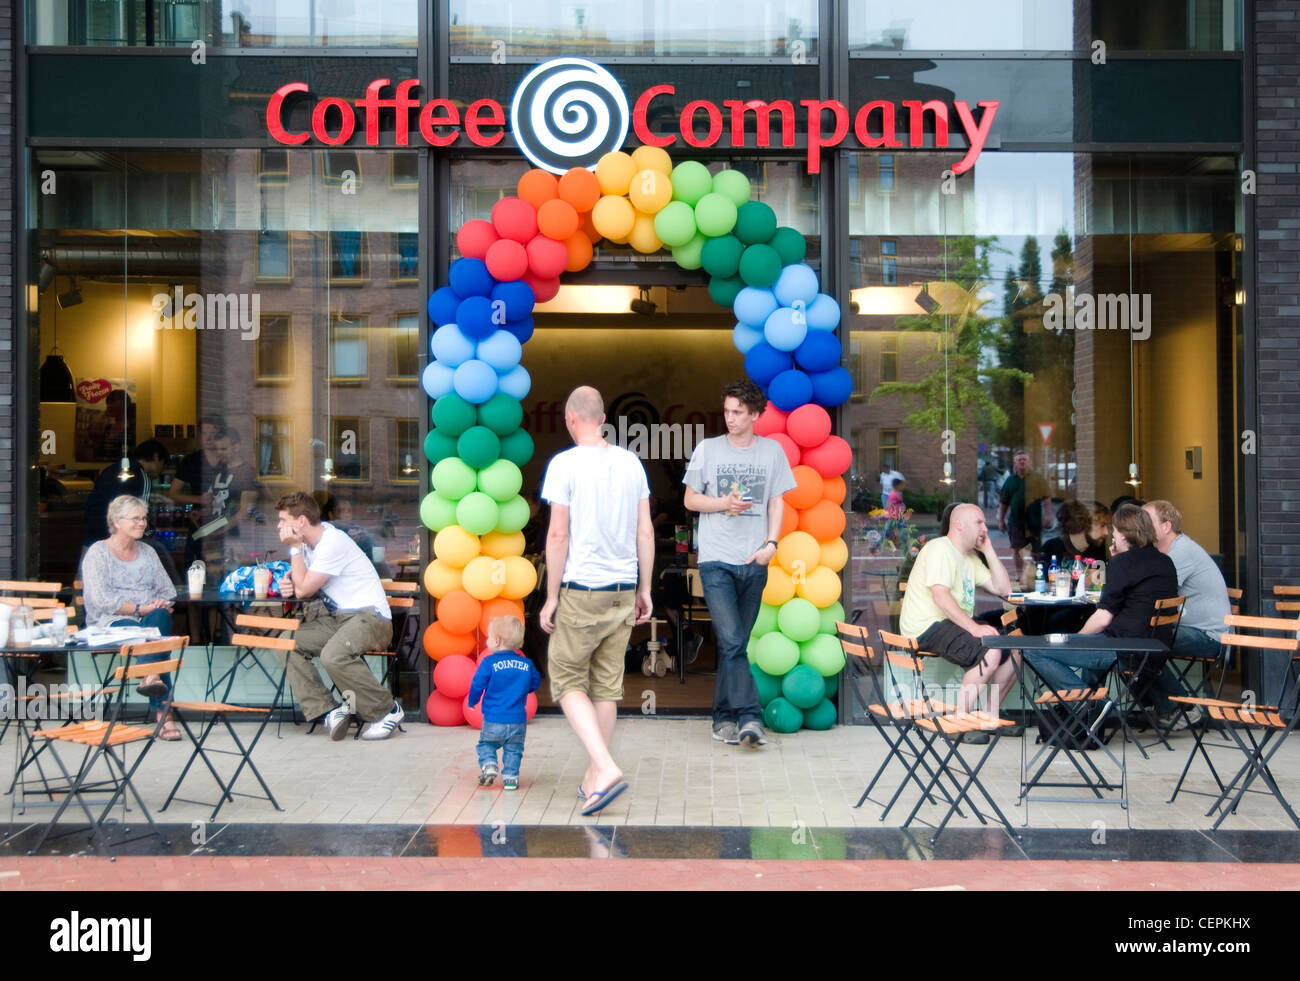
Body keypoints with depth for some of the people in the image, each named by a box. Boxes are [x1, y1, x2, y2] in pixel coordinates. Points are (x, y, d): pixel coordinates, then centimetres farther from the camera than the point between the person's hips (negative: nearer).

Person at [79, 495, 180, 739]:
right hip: (112, 623, -4)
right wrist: (139, 609, -17)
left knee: (159, 618, -34)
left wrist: (162, 605, -5)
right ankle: (163, 711, -51)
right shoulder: (98, 553, 4)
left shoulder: (147, 553, 23)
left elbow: (167, 590, 20)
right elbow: (100, 599, -9)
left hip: (150, 617, 4)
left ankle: (152, 677, -58)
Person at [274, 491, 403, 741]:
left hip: (372, 617, -9)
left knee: (333, 655, -34)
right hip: (337, 617, 9)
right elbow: (298, 586, 15)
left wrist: (295, 547, -10)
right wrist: (288, 582, -9)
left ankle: (387, 710, -15)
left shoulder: (333, 542, -18)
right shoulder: (308, 542, 10)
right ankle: (326, 711, -11)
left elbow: (304, 590, -18)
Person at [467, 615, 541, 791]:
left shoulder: (489, 663, -10)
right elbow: (535, 684, 13)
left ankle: (488, 765, -5)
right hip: (518, 720, 2)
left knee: (486, 744, 17)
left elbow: (477, 685, -7)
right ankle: (510, 776, 9)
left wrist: (472, 702, 13)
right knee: (513, 749, 17)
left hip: (493, 720, -2)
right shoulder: (526, 664, 1)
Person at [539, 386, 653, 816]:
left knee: (568, 681, 6)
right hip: (623, 590, 5)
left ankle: (605, 768, -10)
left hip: (581, 590, -5)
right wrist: (644, 589, 15)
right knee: (606, 685, 12)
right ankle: (593, 777, 20)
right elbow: (646, 531, 7)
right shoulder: (631, 463, 6)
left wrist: (550, 597, -5)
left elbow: (558, 535, -11)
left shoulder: (565, 463, -9)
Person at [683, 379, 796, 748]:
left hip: (754, 561, 2)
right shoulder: (708, 449, 5)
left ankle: (724, 718, 17)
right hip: (715, 560, -2)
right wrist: (724, 503, -9)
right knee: (731, 642, -14)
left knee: (734, 644, 7)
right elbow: (690, 499, 9)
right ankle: (749, 717, -15)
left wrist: (771, 543, -4)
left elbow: (777, 502, 11)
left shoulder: (772, 451, 9)